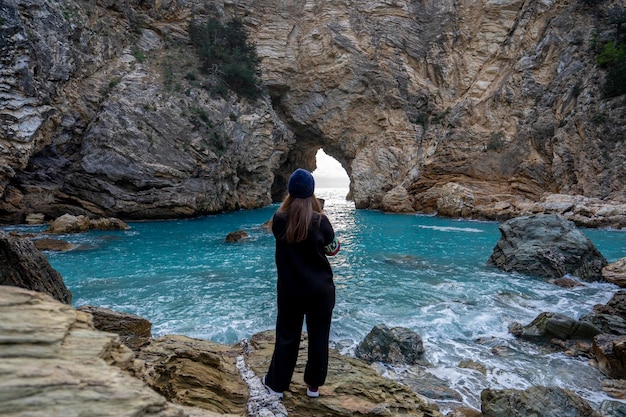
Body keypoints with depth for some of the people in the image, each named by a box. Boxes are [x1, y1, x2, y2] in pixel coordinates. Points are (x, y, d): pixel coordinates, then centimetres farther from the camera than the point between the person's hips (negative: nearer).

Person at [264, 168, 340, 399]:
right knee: (318, 337, 15)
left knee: (286, 336, 17)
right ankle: (313, 385, 30)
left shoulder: (278, 219, -10)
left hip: (289, 290, 2)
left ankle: (277, 383, 30)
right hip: (320, 289, -1)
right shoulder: (320, 221, -16)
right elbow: (333, 250, -2)